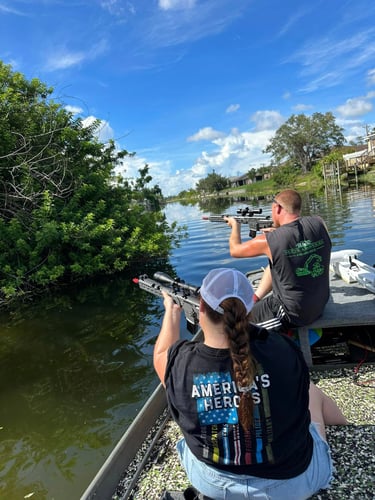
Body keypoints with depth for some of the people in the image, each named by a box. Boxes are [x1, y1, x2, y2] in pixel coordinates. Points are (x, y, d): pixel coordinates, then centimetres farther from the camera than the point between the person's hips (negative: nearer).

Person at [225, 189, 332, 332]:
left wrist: (235, 225, 16)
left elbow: (234, 250, -1)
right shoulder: (318, 223, -9)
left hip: (291, 316, -6)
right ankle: (254, 299, 33)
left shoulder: (268, 240, -20)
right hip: (320, 307, 6)